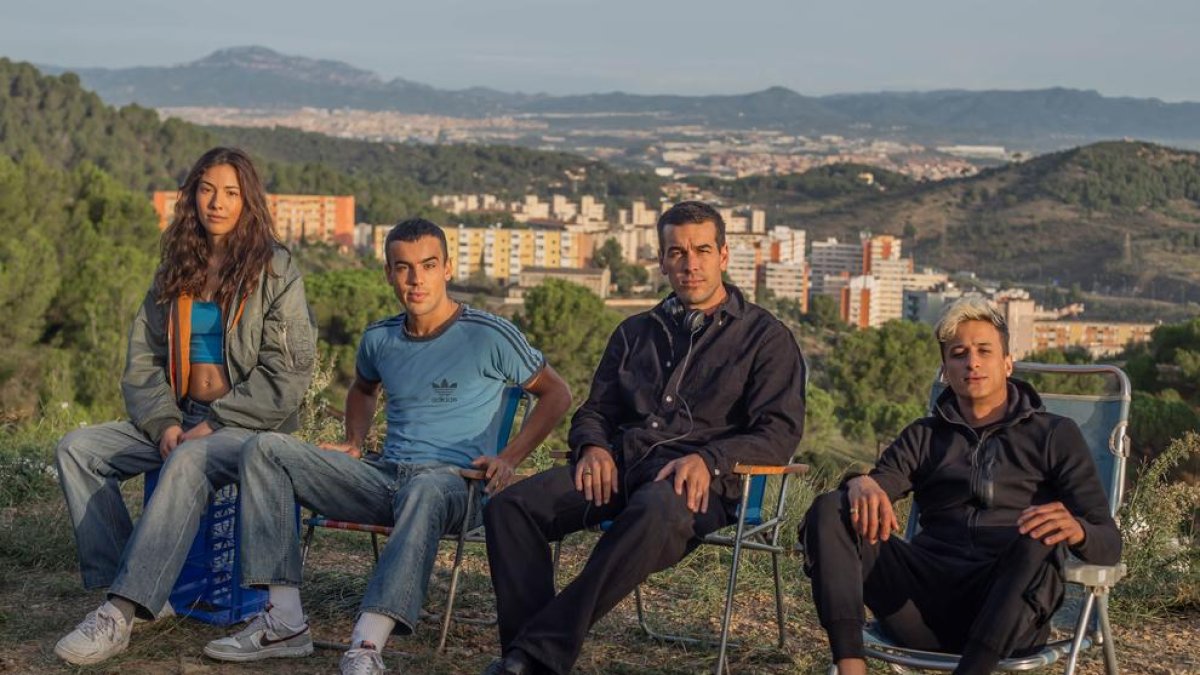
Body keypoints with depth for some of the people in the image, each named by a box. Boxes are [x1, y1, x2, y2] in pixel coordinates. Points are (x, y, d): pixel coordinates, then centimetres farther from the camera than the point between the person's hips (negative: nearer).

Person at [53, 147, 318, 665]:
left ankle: (120, 613, -41)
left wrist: (216, 424, -16)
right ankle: (117, 581, -18)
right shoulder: (176, 271, 13)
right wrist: (164, 422, -9)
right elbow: (143, 360, 10)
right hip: (182, 417, 6)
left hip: (253, 424, -6)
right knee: (76, 448, -13)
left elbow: (286, 376, -9)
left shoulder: (275, 269, -3)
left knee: (187, 464, -37)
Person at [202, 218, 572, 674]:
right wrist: (353, 444, 17)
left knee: (426, 489, -44)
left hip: (450, 482, -6)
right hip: (383, 477, 6)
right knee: (267, 450, -11)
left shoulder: (489, 337, -2)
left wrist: (509, 459, -6)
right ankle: (285, 622, -21)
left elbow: (557, 394, 5)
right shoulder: (379, 339, 13)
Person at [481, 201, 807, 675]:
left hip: (700, 479, -5)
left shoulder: (765, 336, 10)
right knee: (509, 506, -22)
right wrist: (593, 447, -1)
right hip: (622, 462, 5)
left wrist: (708, 460, -19)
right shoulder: (636, 332, 25)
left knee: (656, 511, -42)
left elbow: (780, 432, 0)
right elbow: (595, 411, 25)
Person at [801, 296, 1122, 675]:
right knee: (830, 511, -18)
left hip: (1008, 618, -2)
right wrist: (862, 485, -19)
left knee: (1040, 540, -34)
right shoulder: (924, 437, 25)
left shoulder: (1054, 435, 17)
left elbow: (1109, 544, 7)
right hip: (927, 602, 2)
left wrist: (1075, 529, -19)